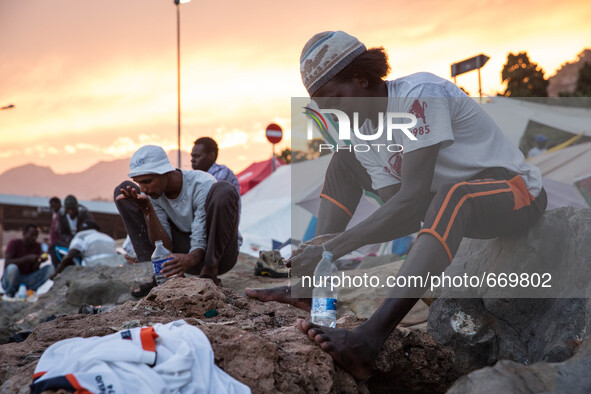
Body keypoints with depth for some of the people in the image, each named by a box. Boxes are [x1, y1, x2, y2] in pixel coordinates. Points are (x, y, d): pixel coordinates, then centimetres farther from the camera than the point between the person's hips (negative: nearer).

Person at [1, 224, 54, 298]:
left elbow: (34, 270, 0)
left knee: (50, 268, -15)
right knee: (12, 268, -38)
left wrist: (39, 262, -22)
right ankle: (9, 294, -12)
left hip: (26, 280, 3)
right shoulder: (14, 243, -8)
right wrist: (27, 258, -29)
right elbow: (7, 262, -24)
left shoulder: (37, 246, 2)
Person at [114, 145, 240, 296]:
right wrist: (147, 210, -28)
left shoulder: (203, 186, -24)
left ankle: (209, 272, -24)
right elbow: (164, 246, -14)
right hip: (184, 252, 5)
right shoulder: (152, 193, -8)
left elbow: (200, 247, -26)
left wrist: (189, 259, -49)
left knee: (224, 190, -33)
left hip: (218, 252, -5)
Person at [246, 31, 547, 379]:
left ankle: (371, 338, -52)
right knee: (344, 160, 3)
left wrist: (335, 246, -36)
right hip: (445, 204, 8)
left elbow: (413, 199, -34)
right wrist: (323, 249, -24)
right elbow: (402, 215, -11)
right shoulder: (362, 133, -3)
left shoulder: (419, 95, -25)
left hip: (518, 192, -7)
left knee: (452, 196, -42)